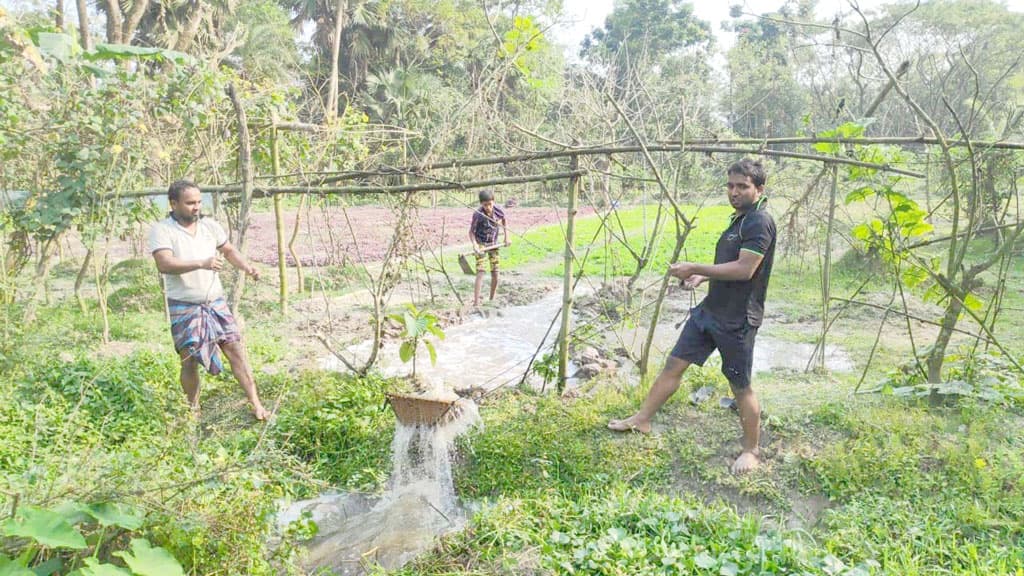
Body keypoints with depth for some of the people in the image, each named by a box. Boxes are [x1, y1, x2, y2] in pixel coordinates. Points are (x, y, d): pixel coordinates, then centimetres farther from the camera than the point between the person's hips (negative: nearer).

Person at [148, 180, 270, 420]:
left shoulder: (210, 225, 4)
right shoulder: (161, 230, -11)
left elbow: (229, 250, 16)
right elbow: (164, 264, -25)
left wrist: (248, 268, -2)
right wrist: (201, 263, -37)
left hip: (216, 303, 4)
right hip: (184, 308, -4)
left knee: (236, 348, 1)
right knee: (190, 360, 4)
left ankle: (256, 404, 7)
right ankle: (194, 410, 24)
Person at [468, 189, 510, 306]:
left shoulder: (499, 210, -16)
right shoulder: (478, 214, -26)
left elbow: (504, 221, 7)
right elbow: (471, 231, -16)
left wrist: (506, 237, 1)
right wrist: (475, 245, -32)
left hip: (494, 244, 4)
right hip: (481, 244, -4)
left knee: (495, 274, 5)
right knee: (480, 272, -16)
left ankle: (492, 299, 23)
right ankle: (476, 302, -19)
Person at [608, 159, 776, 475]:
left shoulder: (760, 222, -17)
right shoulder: (739, 219, 13)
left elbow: (744, 269, -25)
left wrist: (695, 268, -22)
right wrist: (702, 277, 8)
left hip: (738, 319, -9)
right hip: (710, 309, 9)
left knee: (741, 386, 4)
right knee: (674, 364, 11)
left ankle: (752, 451, 23)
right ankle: (641, 419, 23)